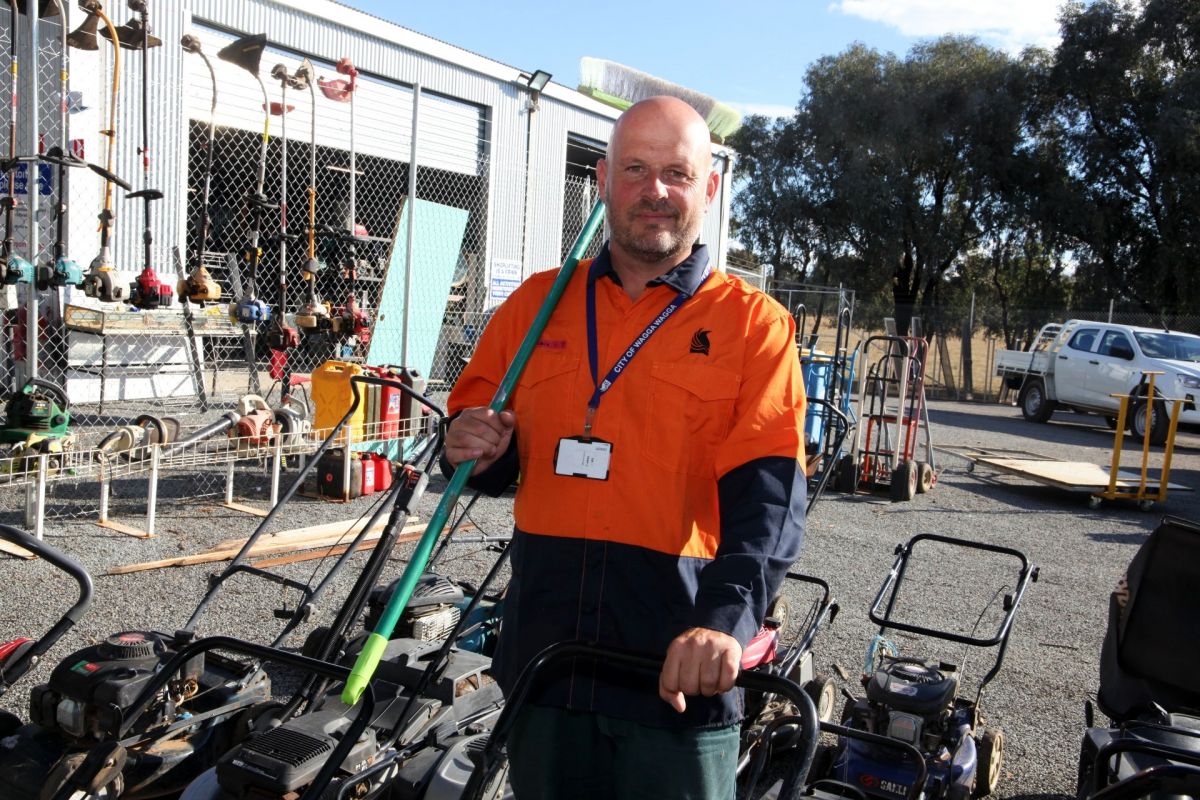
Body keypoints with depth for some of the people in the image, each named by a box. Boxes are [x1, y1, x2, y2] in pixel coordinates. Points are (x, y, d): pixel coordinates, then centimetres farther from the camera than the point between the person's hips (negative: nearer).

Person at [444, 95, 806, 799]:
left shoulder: (754, 324, -2)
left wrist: (725, 618, -29)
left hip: (677, 670, -3)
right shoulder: (537, 304, 8)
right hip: (543, 646, 3)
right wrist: (477, 453, -9)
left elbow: (769, 498, -13)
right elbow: (494, 466, 15)